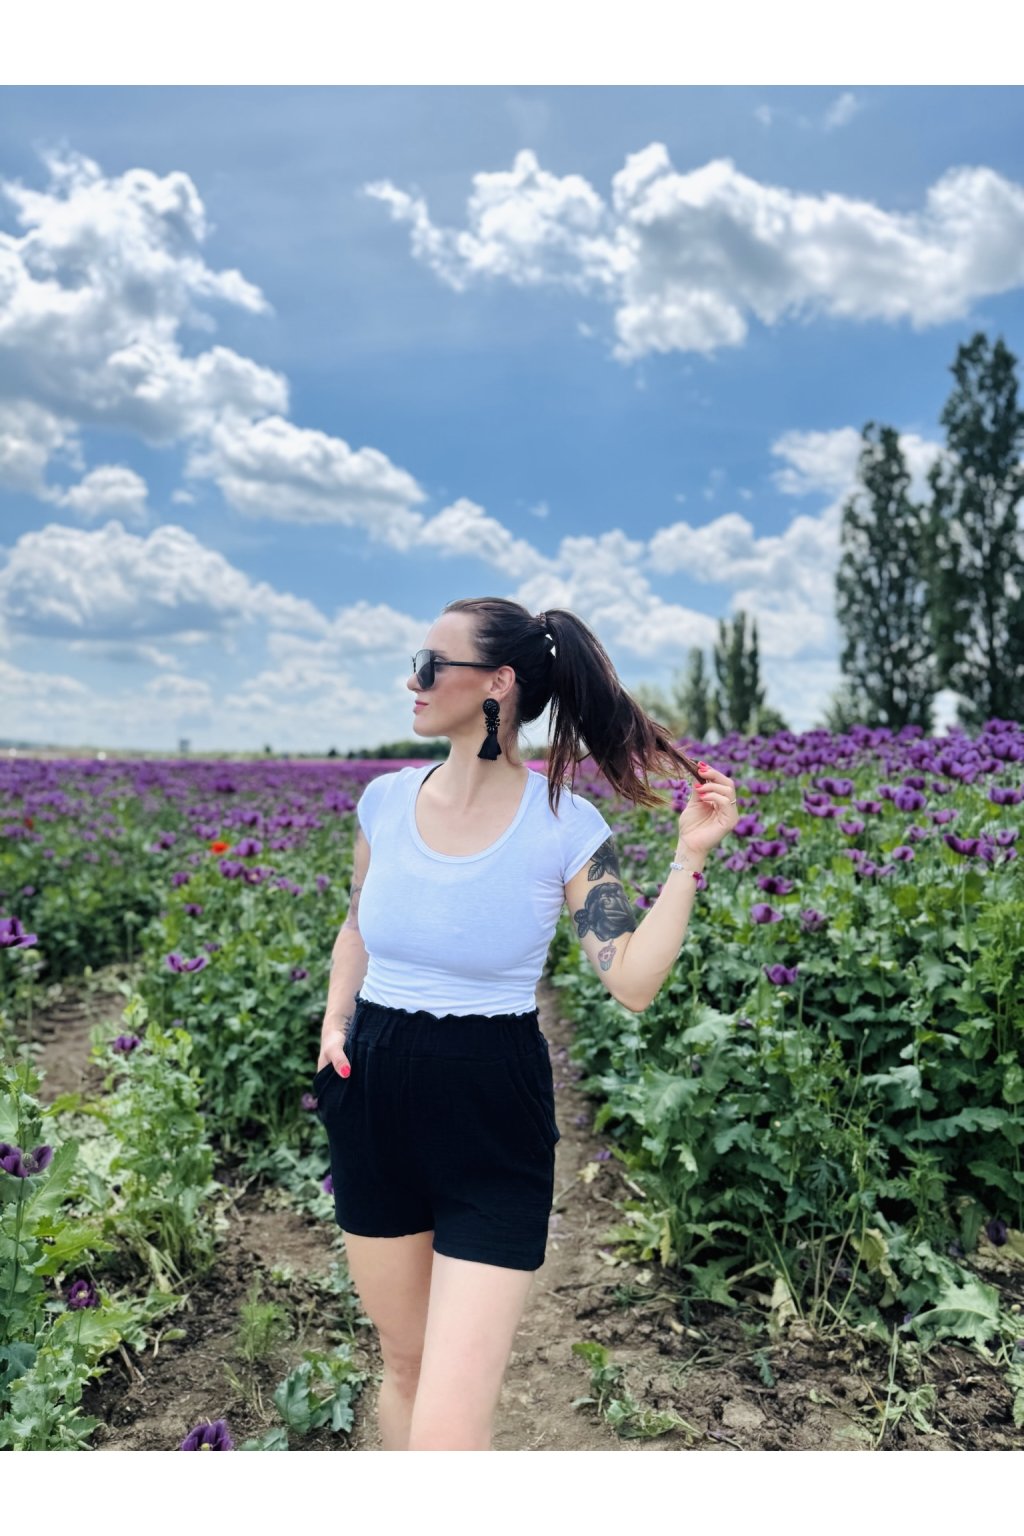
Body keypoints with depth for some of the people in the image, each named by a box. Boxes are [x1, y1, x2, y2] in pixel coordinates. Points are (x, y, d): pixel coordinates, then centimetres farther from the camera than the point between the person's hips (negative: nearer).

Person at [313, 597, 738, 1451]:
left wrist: (691, 857, -24)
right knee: (404, 1365, 23)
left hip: (495, 1131, -4)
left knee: (449, 1432, -6)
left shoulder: (566, 825, -13)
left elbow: (633, 982, -17)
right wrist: (335, 1022, 1)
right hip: (374, 1108, 4)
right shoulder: (386, 800, -2)